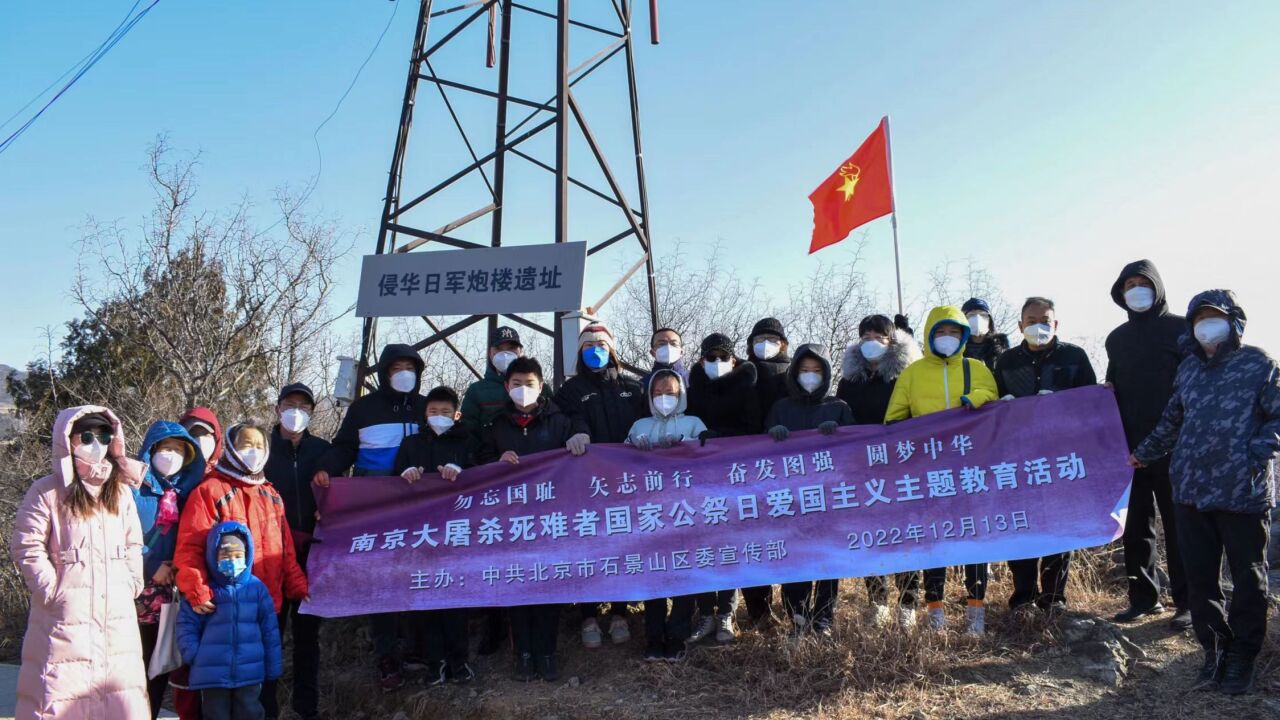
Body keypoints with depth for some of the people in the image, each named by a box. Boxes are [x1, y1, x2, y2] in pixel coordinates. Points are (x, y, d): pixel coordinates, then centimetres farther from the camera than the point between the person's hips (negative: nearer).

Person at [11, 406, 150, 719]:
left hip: (117, 618, 5)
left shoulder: (121, 491, 13)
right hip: (65, 618, -5)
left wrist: (131, 584, 7)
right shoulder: (48, 491, -4)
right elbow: (26, 547, -7)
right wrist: (52, 588, -10)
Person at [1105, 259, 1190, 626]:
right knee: (1135, 526, 7)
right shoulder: (1117, 338, 15)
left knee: (1178, 525, 0)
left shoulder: (1180, 328, 1)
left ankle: (1187, 601, 7)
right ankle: (1143, 597, 16)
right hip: (1130, 446, 5)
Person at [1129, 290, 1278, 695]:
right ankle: (1215, 650, 19)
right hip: (1191, 491, 5)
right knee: (1199, 578, 7)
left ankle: (1242, 657, 18)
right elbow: (1172, 421, 26)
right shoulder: (1189, 369, 15)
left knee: (1247, 578, 6)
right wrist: (1144, 453, 29)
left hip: (1244, 493, -5)